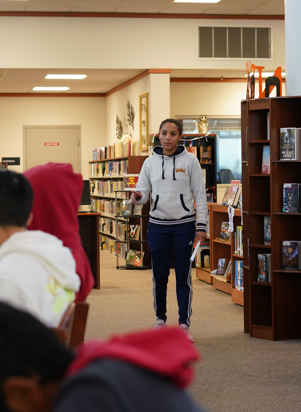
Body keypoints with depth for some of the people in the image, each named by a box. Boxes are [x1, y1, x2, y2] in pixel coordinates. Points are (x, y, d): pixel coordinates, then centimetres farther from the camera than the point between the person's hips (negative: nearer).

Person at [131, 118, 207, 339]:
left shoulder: (190, 160, -2)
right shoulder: (150, 162, 5)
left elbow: (200, 195, -2)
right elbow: (143, 192, 6)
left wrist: (201, 226, -6)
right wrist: (138, 197, -19)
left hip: (184, 225, -2)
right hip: (158, 225, 2)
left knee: (183, 276, 1)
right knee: (159, 276, 8)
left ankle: (184, 323, 9)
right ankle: (161, 319, 23)